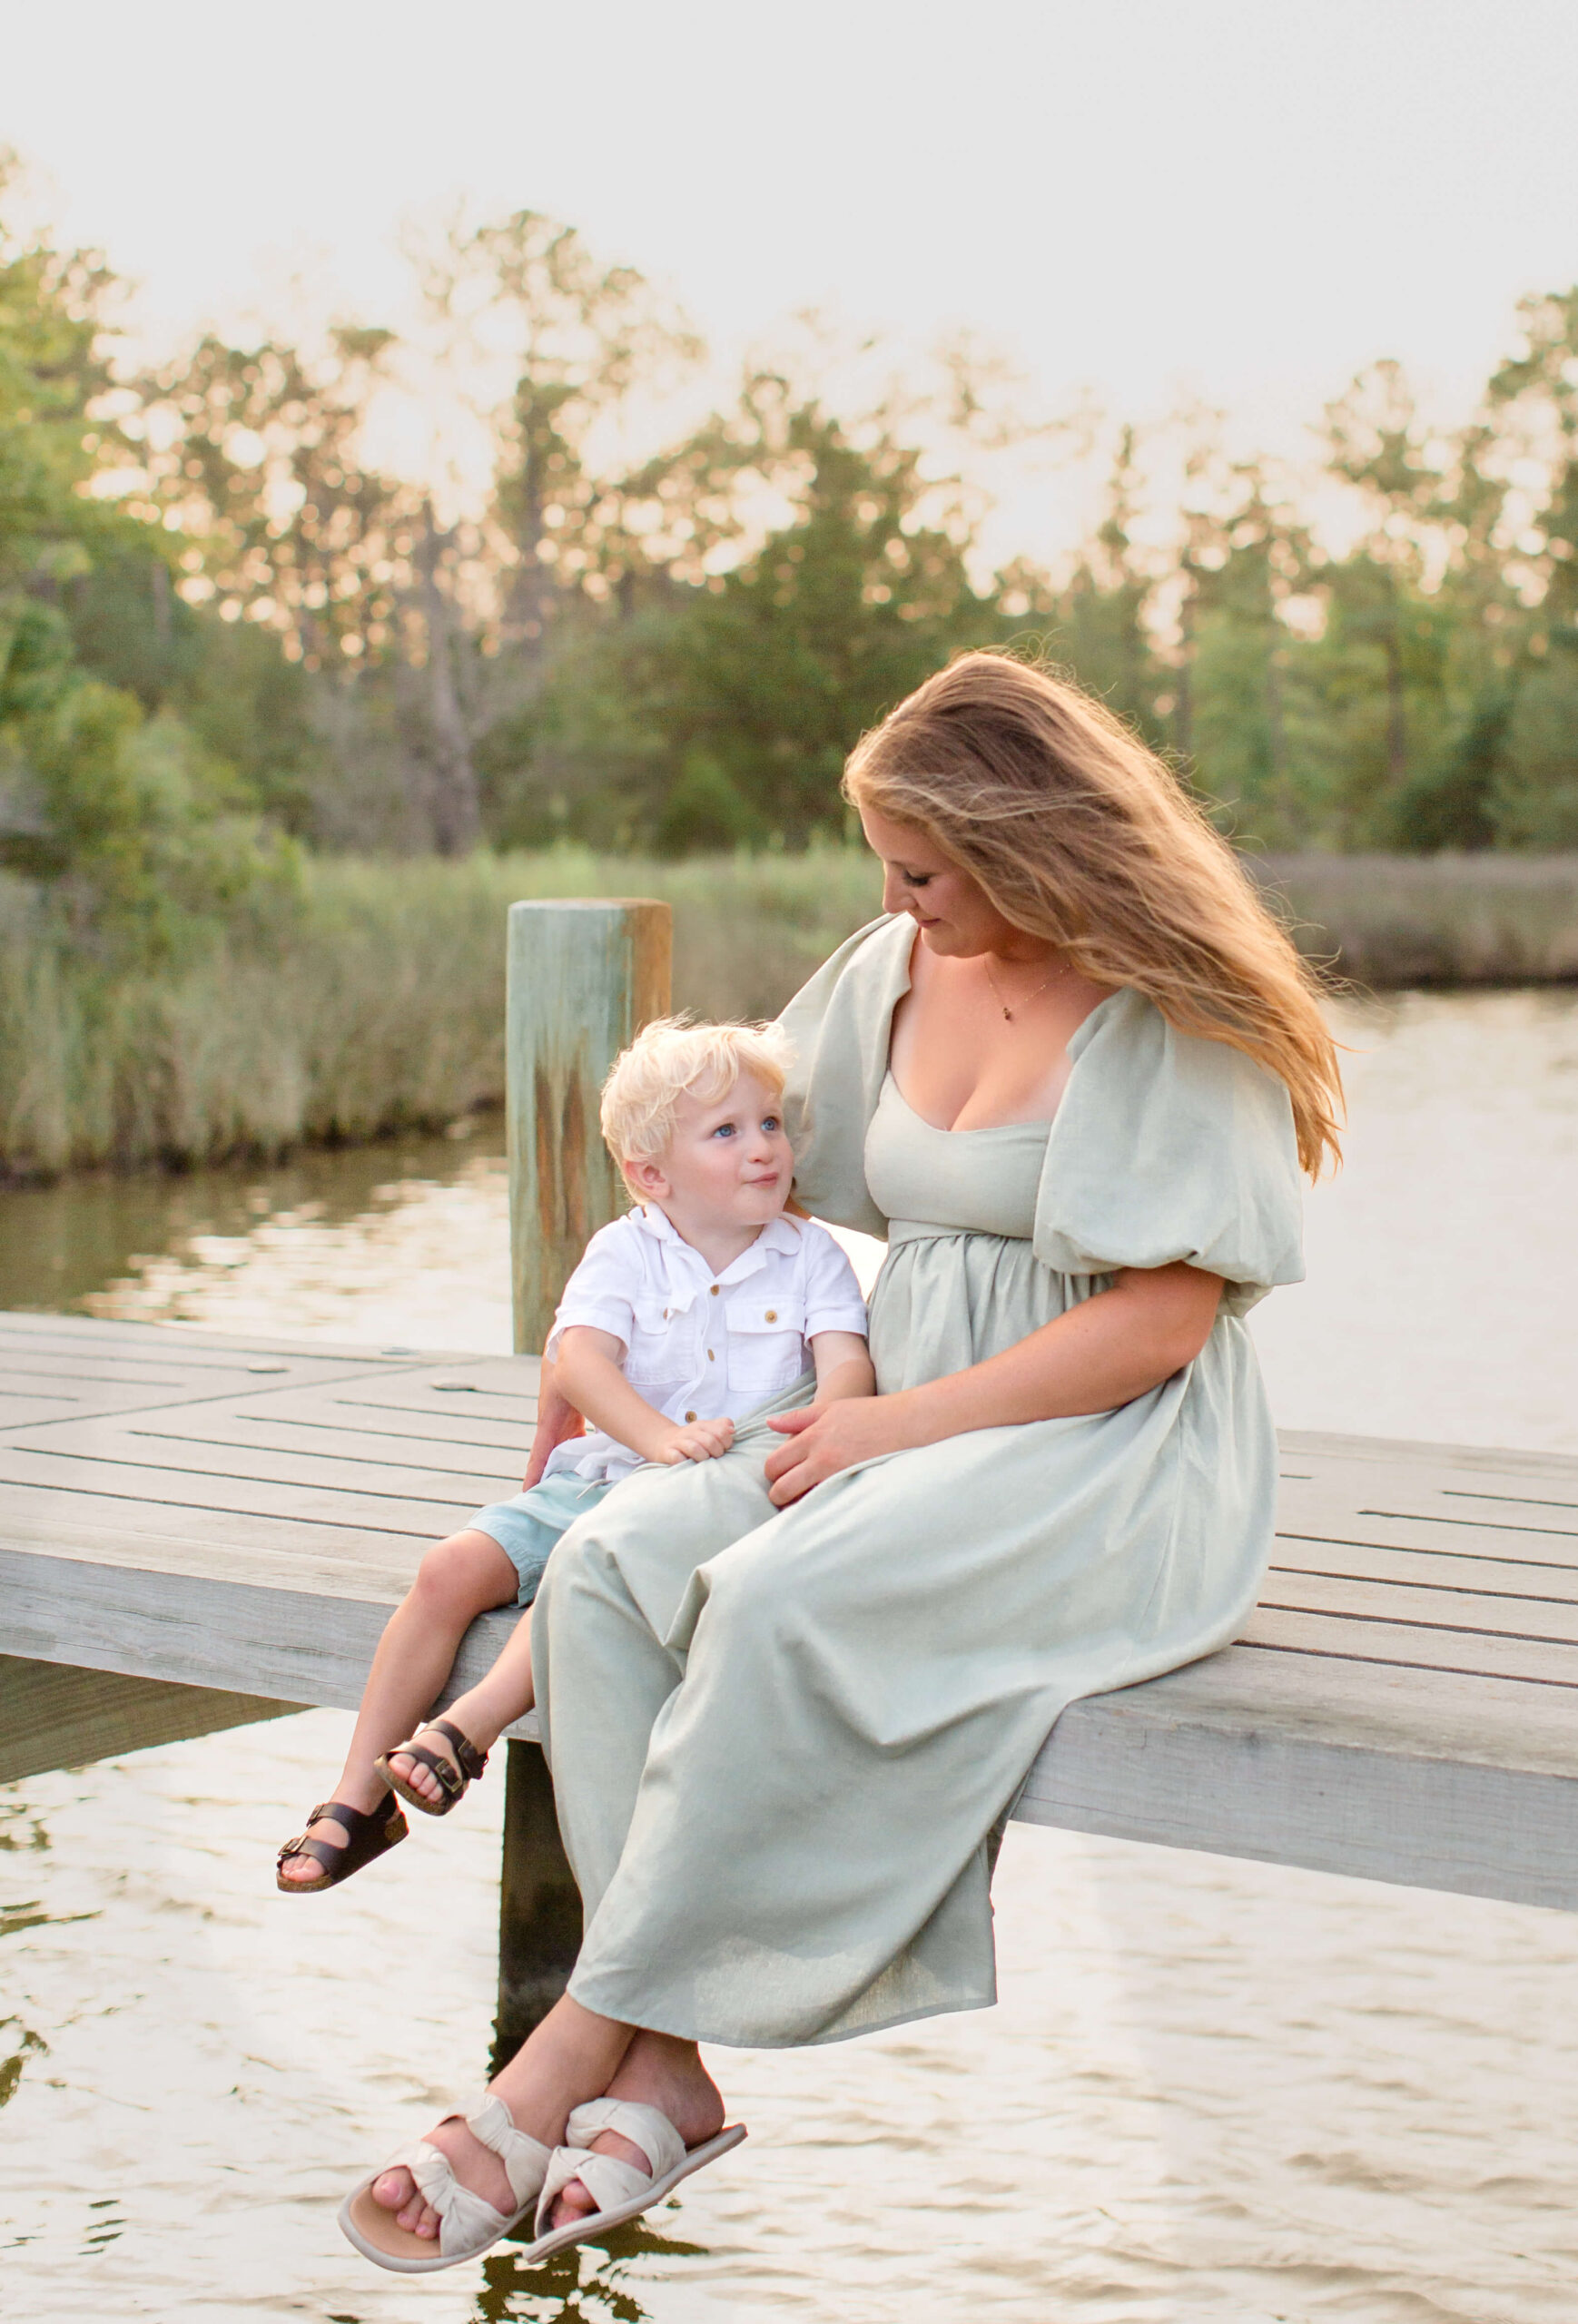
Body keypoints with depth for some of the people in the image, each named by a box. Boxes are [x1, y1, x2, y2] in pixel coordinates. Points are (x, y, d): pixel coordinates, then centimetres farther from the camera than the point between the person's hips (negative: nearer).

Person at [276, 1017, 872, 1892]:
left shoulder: (809, 1255, 3)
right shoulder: (625, 1252, 2)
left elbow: (847, 1361, -11)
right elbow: (580, 1360, -13)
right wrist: (659, 1436, -32)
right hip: (596, 1474, 2)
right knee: (452, 1567, -14)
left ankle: (469, 1726, -33)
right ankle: (359, 1795, -9)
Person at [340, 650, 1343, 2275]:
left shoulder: (1167, 1016, -10)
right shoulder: (902, 968, 9)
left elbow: (1162, 1321, -15)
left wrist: (898, 1421, -18)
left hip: (1110, 1460, -7)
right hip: (904, 1433, 7)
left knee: (781, 1605, -33)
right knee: (606, 1569, -20)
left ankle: (559, 2071, -24)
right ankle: (664, 2074, -24)